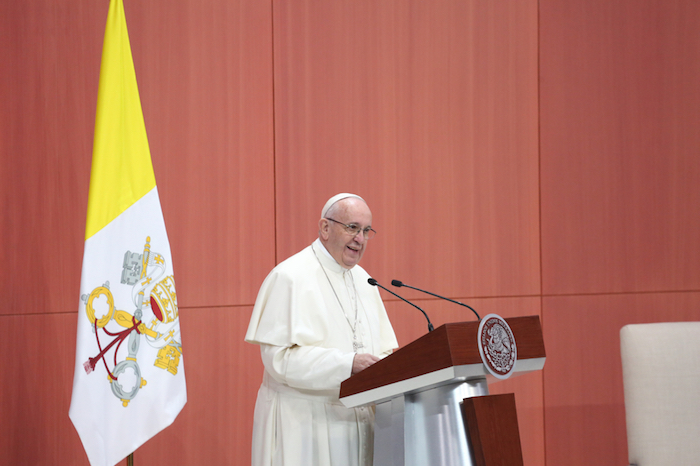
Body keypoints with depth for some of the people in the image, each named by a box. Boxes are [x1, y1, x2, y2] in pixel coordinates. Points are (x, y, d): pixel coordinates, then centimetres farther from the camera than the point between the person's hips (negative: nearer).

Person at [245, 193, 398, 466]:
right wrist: (348, 363, -26)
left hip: (356, 420, 7)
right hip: (302, 422, -7)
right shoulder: (290, 277, -10)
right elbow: (280, 356, -19)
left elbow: (383, 348, 18)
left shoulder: (362, 280, 15)